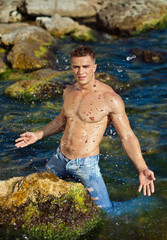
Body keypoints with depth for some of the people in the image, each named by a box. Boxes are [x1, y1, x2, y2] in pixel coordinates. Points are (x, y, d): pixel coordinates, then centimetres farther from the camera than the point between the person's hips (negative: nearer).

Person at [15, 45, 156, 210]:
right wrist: (38, 135, 26)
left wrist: (142, 170, -23)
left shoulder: (110, 99, -16)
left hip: (86, 164, -5)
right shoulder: (69, 92, 3)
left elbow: (127, 137, -14)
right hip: (59, 159, 6)